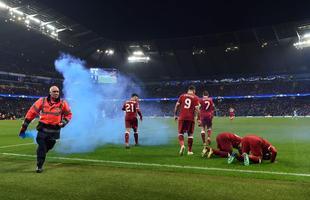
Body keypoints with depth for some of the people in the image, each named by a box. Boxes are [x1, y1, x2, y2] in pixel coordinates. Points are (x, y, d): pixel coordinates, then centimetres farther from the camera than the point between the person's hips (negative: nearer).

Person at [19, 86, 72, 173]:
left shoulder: (63, 103, 1)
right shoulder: (42, 101, -3)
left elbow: (68, 114, 14)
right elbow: (32, 112, 1)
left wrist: (64, 122, -5)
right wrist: (24, 126, 2)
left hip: (55, 129, 2)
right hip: (43, 128, -2)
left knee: (48, 146, 13)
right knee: (41, 147, -3)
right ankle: (39, 166, 13)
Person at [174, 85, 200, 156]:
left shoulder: (182, 96, 9)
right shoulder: (196, 98, 3)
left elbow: (177, 106, 7)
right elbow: (197, 109, -5)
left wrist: (175, 115, 15)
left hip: (182, 117, 1)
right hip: (191, 118, -1)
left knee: (180, 133, 10)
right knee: (190, 134, 10)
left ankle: (182, 145, -14)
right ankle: (189, 151, 14)